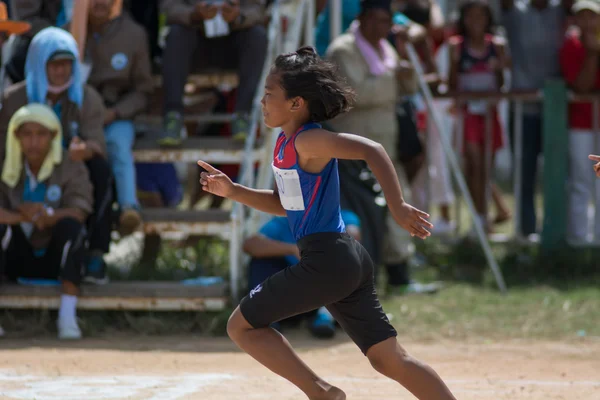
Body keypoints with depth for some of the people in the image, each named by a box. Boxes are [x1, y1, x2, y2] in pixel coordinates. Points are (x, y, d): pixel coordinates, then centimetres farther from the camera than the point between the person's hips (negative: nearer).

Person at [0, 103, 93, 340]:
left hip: (55, 259, -1)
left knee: (70, 225, -31)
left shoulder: (72, 168, -6)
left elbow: (79, 213, -22)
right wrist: (22, 217, -39)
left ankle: (67, 315, -37)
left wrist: (48, 215, -44)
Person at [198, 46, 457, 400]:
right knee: (390, 360, 9)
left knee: (242, 327, 2)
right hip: (348, 260, 9)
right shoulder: (286, 142, 14)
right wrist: (233, 191, 14)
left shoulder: (308, 141, -14)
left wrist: (398, 207, -32)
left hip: (326, 261, -9)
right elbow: (285, 204, 25)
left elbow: (372, 150, -24)